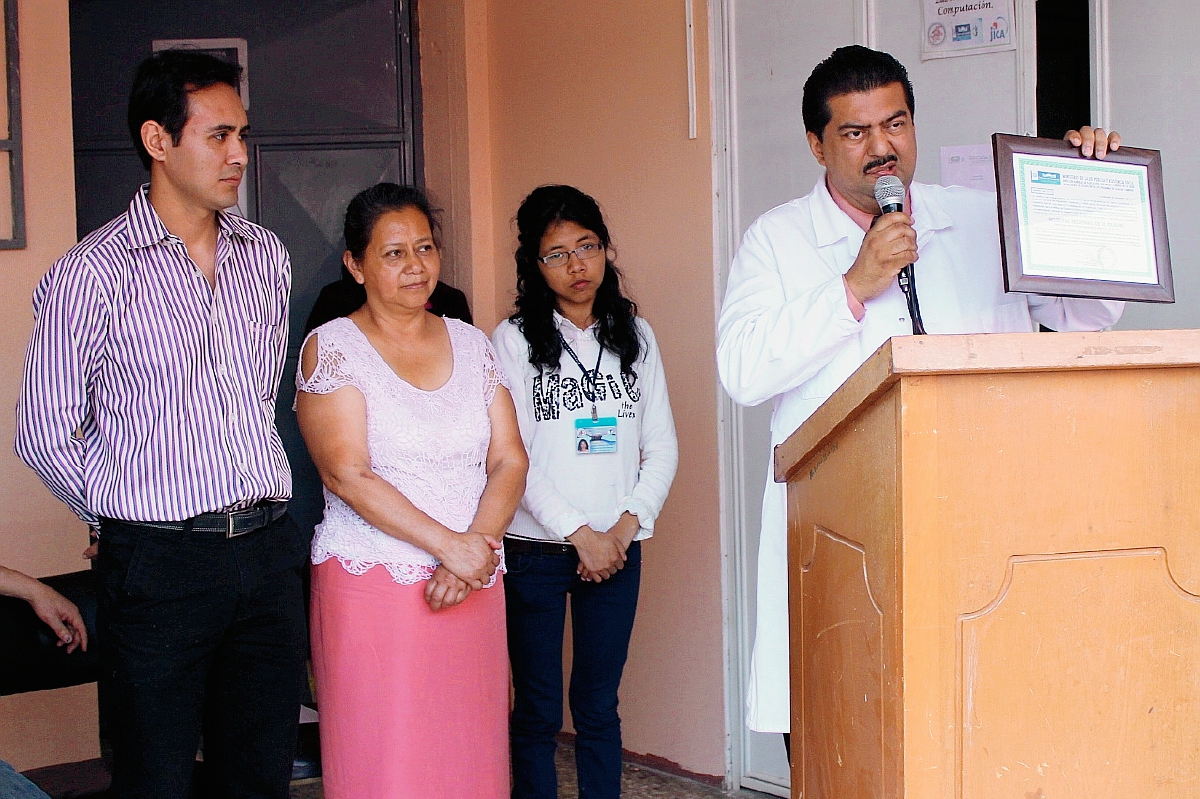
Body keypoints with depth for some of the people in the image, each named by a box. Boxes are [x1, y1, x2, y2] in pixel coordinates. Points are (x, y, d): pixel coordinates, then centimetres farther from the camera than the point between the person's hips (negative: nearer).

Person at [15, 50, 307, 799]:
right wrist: (130, 514, 7)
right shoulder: (91, 275, -8)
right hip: (159, 562, -4)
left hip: (268, 550, 5)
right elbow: (45, 435, -2)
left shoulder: (267, 257, 8)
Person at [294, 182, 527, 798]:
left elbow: (509, 460, 5)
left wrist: (476, 550, -11)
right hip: (373, 588, -4)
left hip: (472, 590, 4)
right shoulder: (331, 347, -2)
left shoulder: (471, 344, 12)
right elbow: (347, 474, -12)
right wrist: (449, 545, -16)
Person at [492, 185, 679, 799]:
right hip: (536, 547, -3)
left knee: (598, 708, 9)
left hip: (617, 548, 3)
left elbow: (662, 447, 8)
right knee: (537, 711, 3)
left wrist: (629, 523, -6)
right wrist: (580, 533, -10)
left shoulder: (635, 336, 9)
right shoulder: (514, 339, -2)